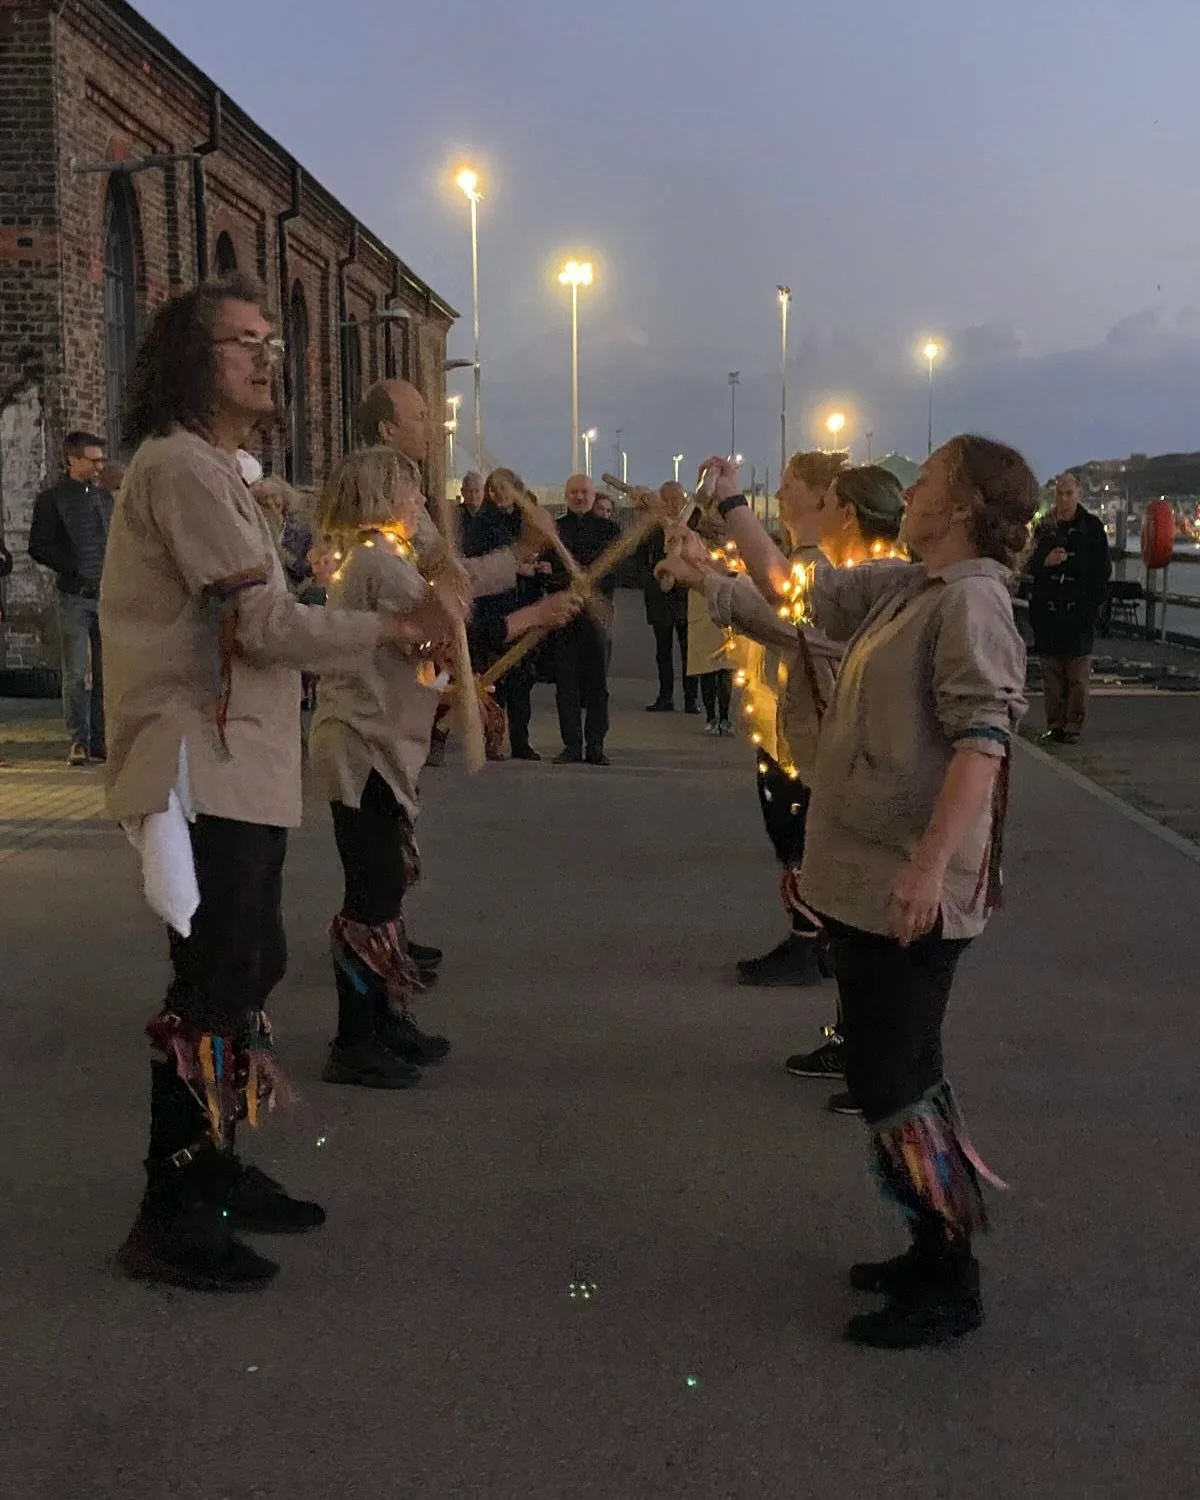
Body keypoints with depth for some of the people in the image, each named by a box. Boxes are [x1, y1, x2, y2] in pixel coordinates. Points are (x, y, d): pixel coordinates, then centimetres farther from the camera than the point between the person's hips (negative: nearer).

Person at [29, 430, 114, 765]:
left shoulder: (105, 497, 15)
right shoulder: (52, 499, -1)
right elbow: (39, 547, -6)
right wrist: (76, 569, -13)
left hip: (108, 596, 5)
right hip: (75, 597, -5)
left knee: (105, 673, 5)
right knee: (77, 674, -5)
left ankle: (99, 740, 11)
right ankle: (78, 741, 2)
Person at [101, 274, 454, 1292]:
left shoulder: (211, 469, 20)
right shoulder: (180, 465, -14)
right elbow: (265, 624, -18)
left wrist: (384, 638, 8)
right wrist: (391, 630, -9)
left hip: (241, 771, 11)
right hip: (203, 775, -11)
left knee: (246, 976, 17)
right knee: (212, 994, -6)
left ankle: (215, 1173, 30)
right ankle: (171, 1220, 3)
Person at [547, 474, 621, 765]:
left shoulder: (609, 530, 9)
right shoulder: (553, 529, 11)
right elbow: (548, 572, 7)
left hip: (596, 613, -1)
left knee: (596, 681, 1)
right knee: (566, 682, 0)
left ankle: (595, 746, 7)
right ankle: (571, 745, 7)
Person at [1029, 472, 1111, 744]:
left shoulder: (1092, 527, 2)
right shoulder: (1045, 527, 10)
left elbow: (1103, 570, 2)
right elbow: (1032, 566, 11)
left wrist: (1092, 605, -7)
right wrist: (1046, 561, -12)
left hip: (1080, 609, -3)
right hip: (1048, 608, 3)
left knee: (1077, 671, -2)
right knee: (1051, 670, 4)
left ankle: (1074, 725, 3)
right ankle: (1055, 724, 10)